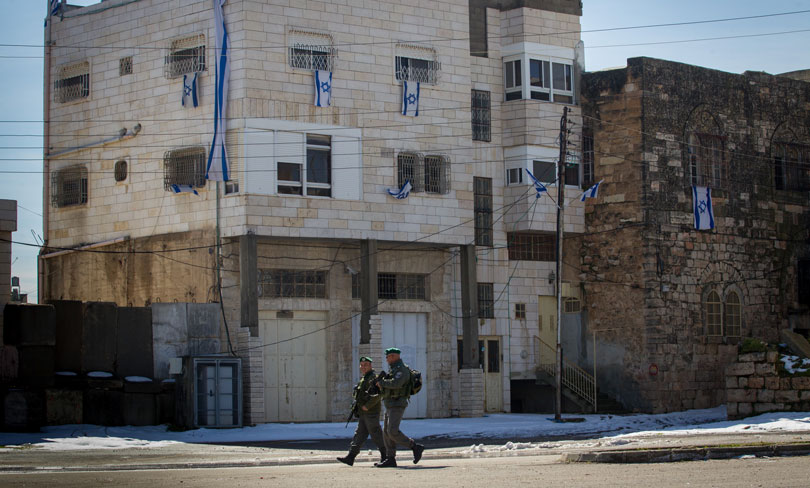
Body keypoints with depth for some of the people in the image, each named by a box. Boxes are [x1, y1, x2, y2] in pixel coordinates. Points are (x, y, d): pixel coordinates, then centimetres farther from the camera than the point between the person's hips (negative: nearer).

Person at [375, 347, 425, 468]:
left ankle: (415, 447, -10)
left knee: (392, 431, -18)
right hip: (390, 406, 10)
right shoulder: (393, 369, 19)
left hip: (397, 405, -10)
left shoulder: (402, 369, -13)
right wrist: (382, 384, 7)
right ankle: (390, 459, 5)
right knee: (387, 433, 6)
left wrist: (381, 382, -13)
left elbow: (395, 384, -28)